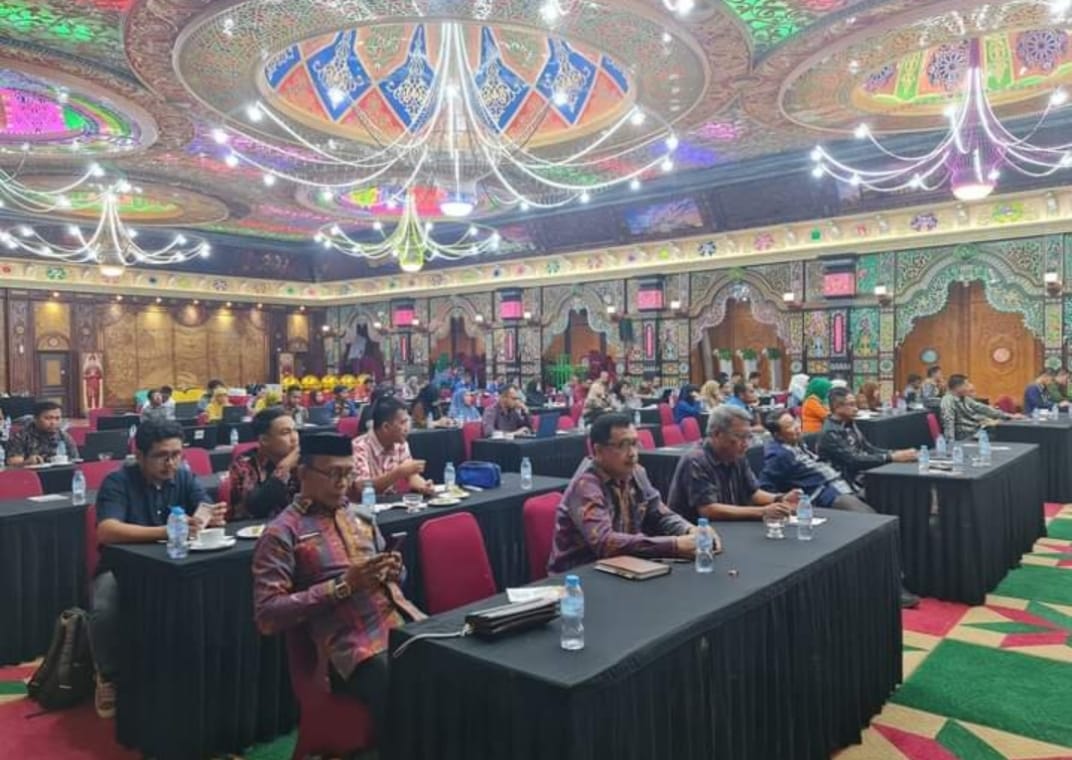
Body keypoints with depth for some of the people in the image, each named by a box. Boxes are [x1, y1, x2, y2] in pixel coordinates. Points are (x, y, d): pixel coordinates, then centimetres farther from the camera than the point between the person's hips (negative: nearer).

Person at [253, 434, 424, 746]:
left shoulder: (361, 515, 18)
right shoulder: (282, 533, -1)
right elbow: (267, 616, -8)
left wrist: (392, 571, 4)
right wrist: (343, 586, -14)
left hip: (407, 624, 6)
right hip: (354, 646, -6)